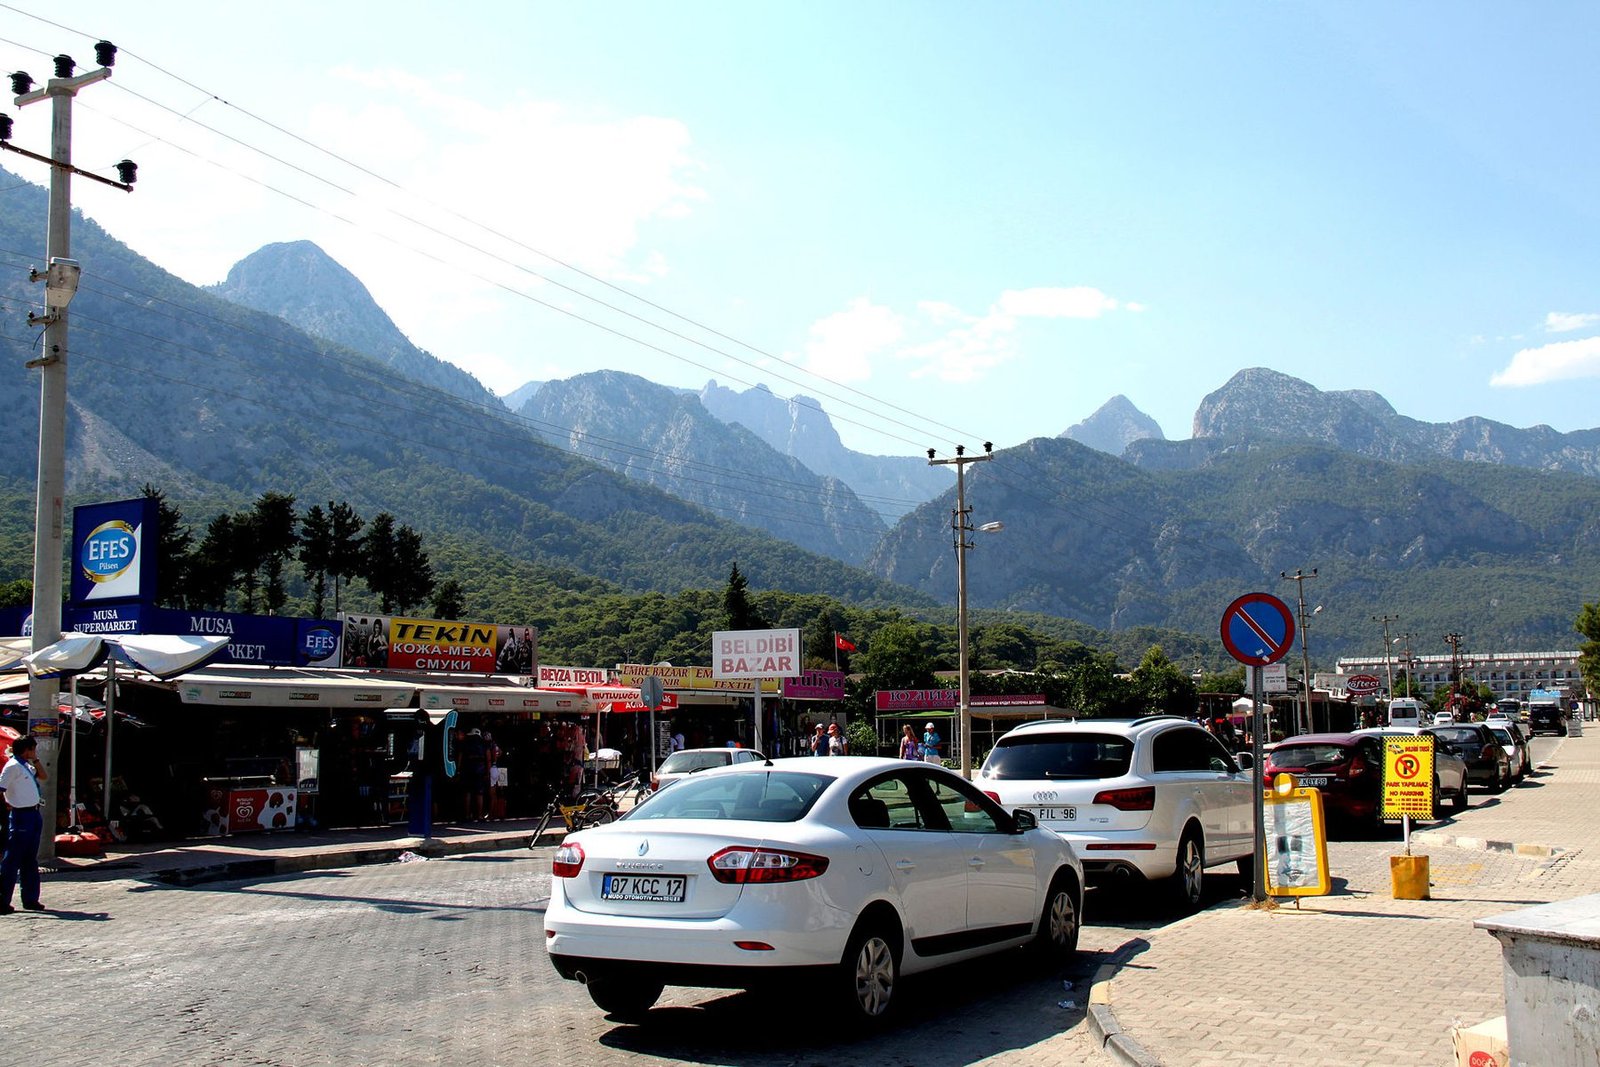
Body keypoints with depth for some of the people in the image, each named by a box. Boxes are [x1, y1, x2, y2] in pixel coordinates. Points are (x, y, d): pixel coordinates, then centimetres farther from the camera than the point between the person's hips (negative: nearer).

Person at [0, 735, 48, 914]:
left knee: (30, 860, 13)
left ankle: (30, 899, 19)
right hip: (21, 816, -9)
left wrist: (35, 761, 13)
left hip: (34, 815, 9)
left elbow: (43, 776, 22)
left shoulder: (26, 765, 14)